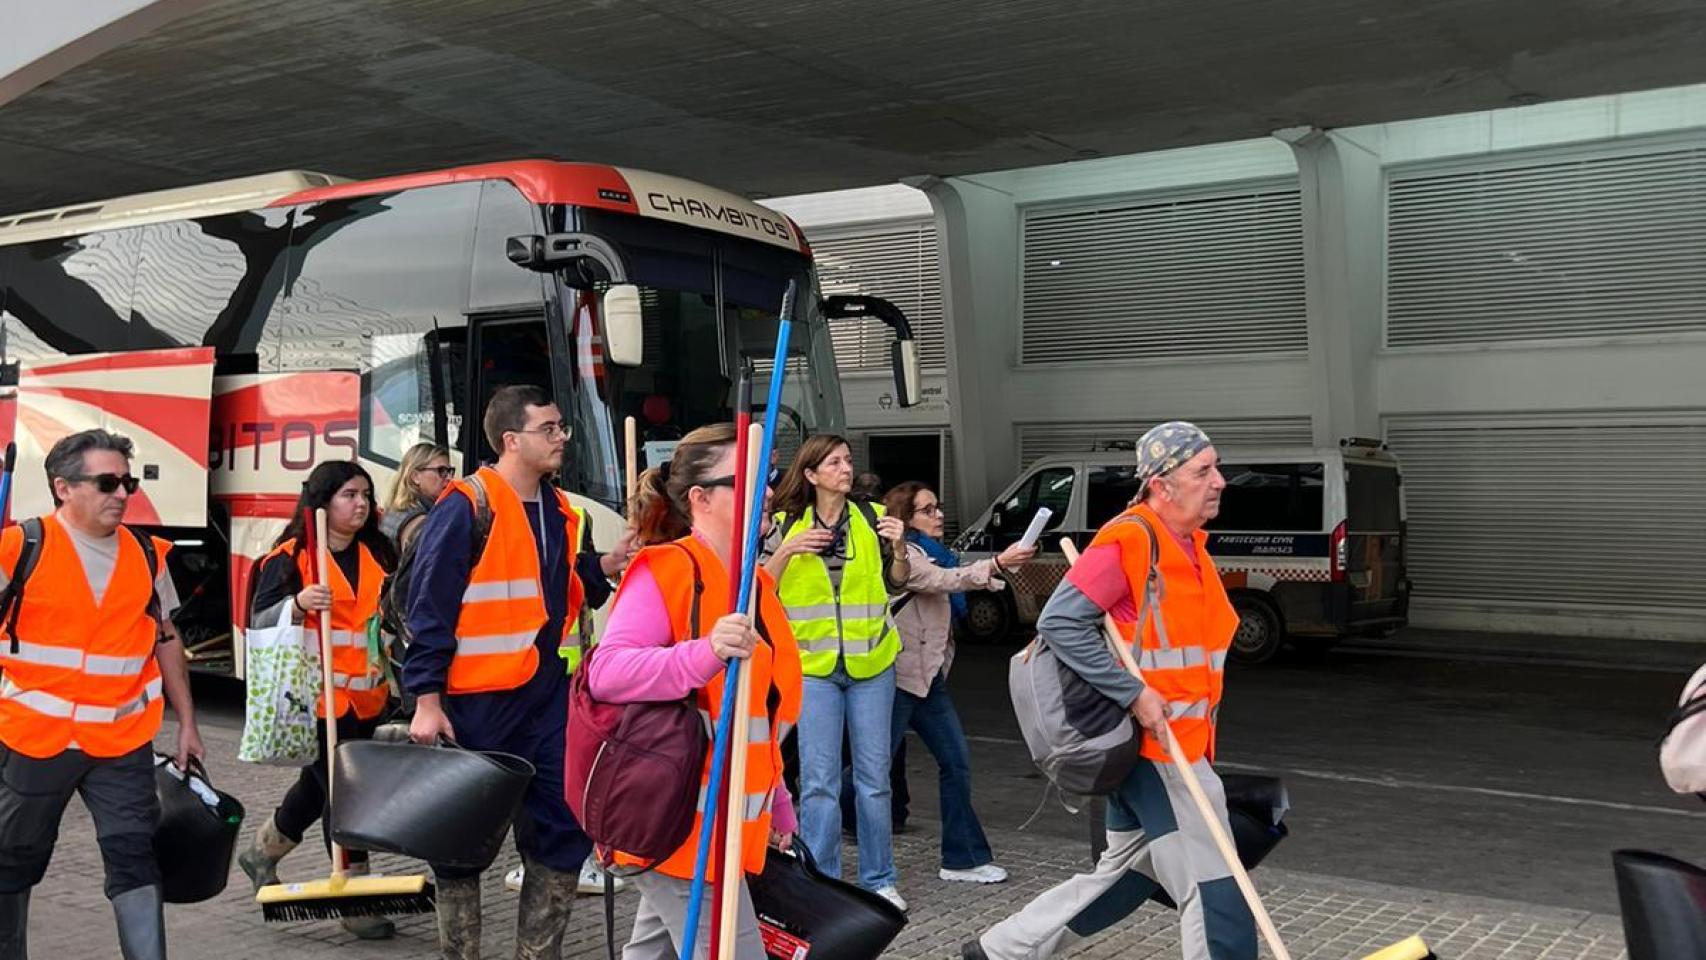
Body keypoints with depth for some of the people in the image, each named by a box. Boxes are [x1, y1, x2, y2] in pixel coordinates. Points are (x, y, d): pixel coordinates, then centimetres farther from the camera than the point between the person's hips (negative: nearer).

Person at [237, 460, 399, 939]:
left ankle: (261, 855, 41)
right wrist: (299, 604, -27)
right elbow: (261, 621, -10)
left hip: (365, 699, 7)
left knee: (318, 785, 19)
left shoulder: (376, 554, 12)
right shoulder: (290, 557, -6)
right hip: (315, 698, -7)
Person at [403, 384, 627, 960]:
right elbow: (429, 607, -13)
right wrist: (427, 701, -16)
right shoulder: (466, 507, -12)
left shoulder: (559, 511, 11)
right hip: (478, 700, -7)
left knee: (565, 830, 9)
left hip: (548, 697, 7)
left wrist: (607, 565, 4)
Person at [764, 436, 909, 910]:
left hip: (871, 662, 1)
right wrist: (786, 551, -16)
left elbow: (897, 582, 12)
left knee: (874, 776, 7)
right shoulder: (787, 524, 0)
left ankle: (879, 879, 19)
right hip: (813, 663, -1)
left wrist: (898, 548, -7)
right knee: (818, 779, -3)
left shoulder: (871, 517, 3)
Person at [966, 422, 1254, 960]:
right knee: (1215, 894, -3)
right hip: (1152, 745, -10)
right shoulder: (1129, 540, -17)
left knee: (1124, 875, 19)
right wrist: (1134, 695, -23)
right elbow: (1059, 622, -22)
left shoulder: (1189, 543, 12)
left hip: (1181, 747, 10)